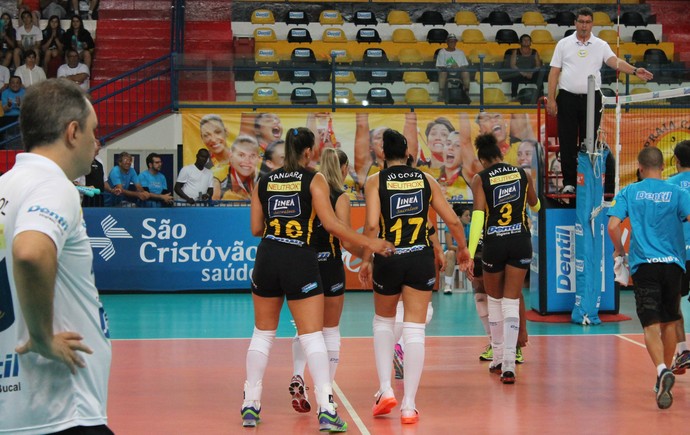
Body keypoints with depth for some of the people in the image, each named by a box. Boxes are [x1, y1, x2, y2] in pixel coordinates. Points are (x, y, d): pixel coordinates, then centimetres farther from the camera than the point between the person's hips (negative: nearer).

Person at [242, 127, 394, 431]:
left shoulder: (264, 182, 9)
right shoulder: (314, 180, -2)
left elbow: (256, 228, 10)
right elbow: (331, 224, -10)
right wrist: (368, 243, -5)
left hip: (267, 259, 4)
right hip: (301, 262, -4)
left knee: (262, 334, 15)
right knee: (313, 336, -3)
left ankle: (250, 406, 18)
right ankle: (326, 409, -10)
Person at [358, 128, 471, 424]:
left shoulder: (375, 181, -1)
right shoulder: (426, 180, 7)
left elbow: (372, 225, -13)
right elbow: (452, 220, 7)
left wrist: (365, 260, -2)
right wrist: (463, 249, 23)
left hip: (388, 260, -1)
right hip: (420, 260, 1)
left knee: (383, 321, 22)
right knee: (414, 330, 2)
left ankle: (385, 390, 11)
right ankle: (409, 406, 0)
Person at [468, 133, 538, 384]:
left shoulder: (480, 179, -3)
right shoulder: (521, 174, 5)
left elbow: (478, 216, -14)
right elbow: (535, 206, 22)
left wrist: (470, 252, -16)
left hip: (493, 243, -1)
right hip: (520, 241, 1)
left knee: (495, 301, 17)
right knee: (511, 302, 1)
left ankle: (497, 357, 26)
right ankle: (508, 363, -11)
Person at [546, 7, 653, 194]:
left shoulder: (601, 45, 6)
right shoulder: (563, 44, 5)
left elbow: (614, 61, -10)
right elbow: (554, 72, 5)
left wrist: (634, 70, -29)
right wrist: (551, 99, -3)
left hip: (591, 99, 1)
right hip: (567, 98, 0)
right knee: (567, 143, -1)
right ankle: (569, 182, 7)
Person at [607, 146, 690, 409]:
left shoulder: (629, 192, 4)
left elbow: (613, 225, -6)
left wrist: (619, 250, 11)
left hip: (643, 265, -1)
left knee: (651, 325, -8)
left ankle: (662, 370, -32)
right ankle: (664, 374, 27)